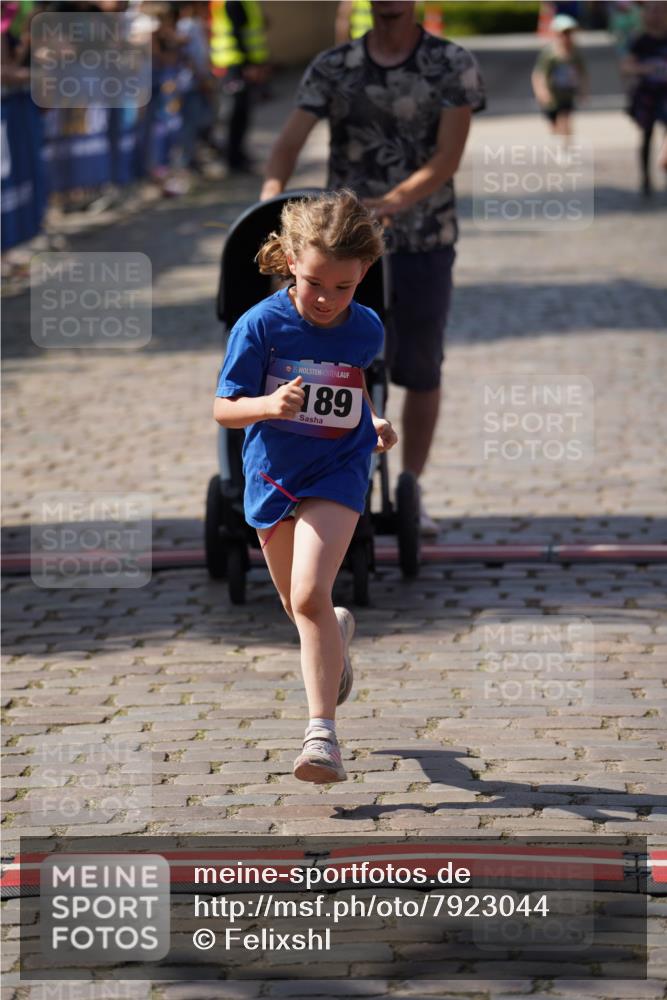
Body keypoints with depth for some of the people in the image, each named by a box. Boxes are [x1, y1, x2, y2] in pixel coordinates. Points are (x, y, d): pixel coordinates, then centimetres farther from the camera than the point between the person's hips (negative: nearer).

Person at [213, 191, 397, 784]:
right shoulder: (261, 325, -16)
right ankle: (336, 634, 55)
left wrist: (374, 423, 6)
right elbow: (224, 410, -15)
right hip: (272, 473, 2)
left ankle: (322, 733, -16)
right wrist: (271, 405, -32)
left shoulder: (365, 329, -7)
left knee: (310, 596, -19)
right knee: (298, 605, 18)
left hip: (336, 472, -1)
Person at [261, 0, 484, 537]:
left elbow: (448, 157, -13)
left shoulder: (453, 65, -3)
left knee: (421, 370, 7)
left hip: (425, 241, 0)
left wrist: (394, 201, -31)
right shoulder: (332, 68, 0)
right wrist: (270, 196, -32)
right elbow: (290, 143, -10)